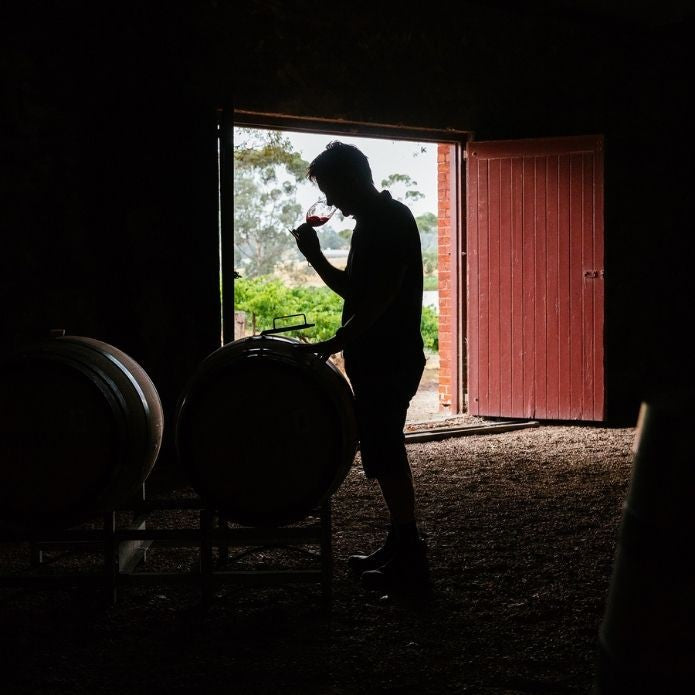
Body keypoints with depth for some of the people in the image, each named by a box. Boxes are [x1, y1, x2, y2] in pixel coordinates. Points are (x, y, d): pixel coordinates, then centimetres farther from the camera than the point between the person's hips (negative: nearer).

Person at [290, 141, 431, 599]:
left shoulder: (391, 220, -14)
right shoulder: (373, 222, 16)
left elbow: (380, 298, -23)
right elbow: (354, 290, 24)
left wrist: (332, 345, -26)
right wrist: (315, 255, 13)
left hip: (389, 361, -10)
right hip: (378, 359, 10)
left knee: (385, 457, -9)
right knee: (387, 454, 15)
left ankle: (411, 564, -6)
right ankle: (400, 548, 25)